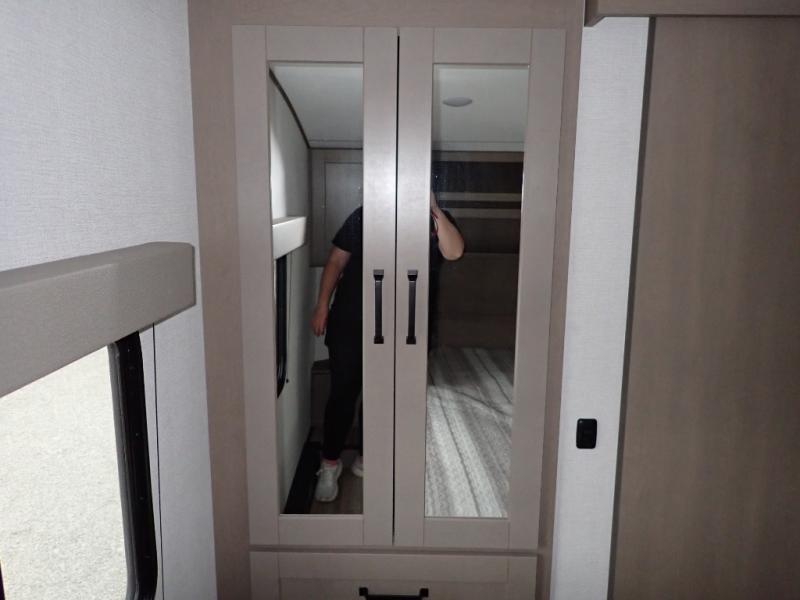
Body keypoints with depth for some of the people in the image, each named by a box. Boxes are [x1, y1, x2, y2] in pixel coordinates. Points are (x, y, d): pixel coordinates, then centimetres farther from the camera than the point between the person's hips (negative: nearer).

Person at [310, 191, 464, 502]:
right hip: (350, 322, -1)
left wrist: (435, 210, -29)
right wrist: (322, 305, -1)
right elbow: (336, 260, 2)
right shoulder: (364, 215, -2)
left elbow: (453, 252, -22)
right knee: (342, 393, 3)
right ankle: (330, 464, 22)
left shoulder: (437, 221, -1)